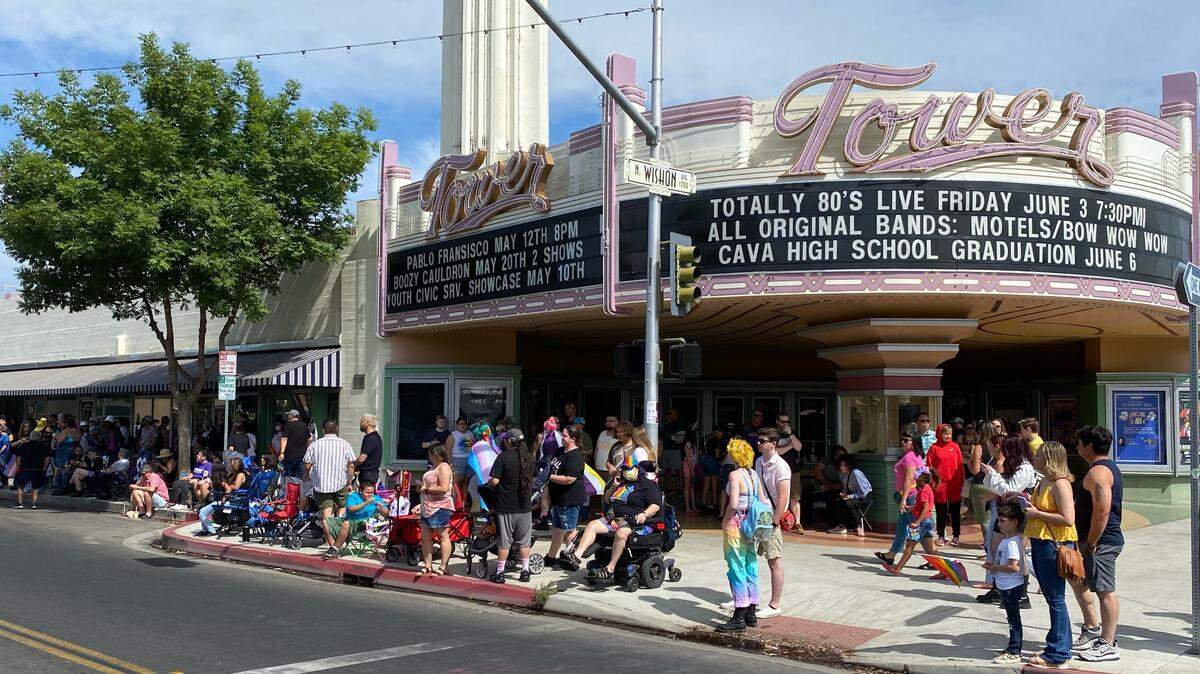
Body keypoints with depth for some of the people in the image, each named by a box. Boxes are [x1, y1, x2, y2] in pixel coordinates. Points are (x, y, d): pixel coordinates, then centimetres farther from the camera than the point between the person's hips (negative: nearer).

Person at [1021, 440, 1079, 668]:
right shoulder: (1043, 482, 13)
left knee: (1055, 598, -3)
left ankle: (1057, 653, 3)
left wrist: (1037, 514, -18)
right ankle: (1058, 645, 27)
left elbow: (1068, 519, -24)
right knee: (1050, 596, 16)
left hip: (1054, 544, -10)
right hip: (1040, 542, 10)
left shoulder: (1060, 484, -16)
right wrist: (1027, 503, 11)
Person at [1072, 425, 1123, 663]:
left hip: (1101, 542, -11)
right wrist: (1088, 541, 22)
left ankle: (1108, 645, 4)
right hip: (1108, 538, 11)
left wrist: (1091, 544, -21)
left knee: (1105, 591, -3)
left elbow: (1102, 511, -27)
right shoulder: (1110, 468, 15)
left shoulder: (1098, 472, -19)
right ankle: (1092, 629, 29)